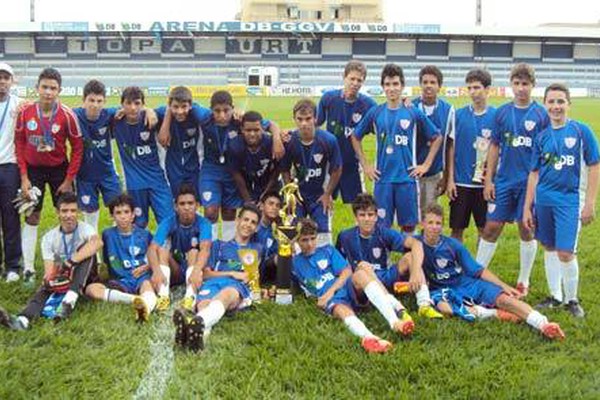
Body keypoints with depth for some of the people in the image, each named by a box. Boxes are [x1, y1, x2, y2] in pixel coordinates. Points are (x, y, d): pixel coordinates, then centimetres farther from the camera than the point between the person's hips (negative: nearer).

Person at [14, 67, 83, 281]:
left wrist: (68, 179, -9)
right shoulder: (25, 112, -10)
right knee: (31, 218, 6)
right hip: (33, 169, 1)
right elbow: (19, 144, -1)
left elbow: (77, 148, -9)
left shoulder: (67, 115, -16)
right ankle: (28, 267, 14)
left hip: (59, 169, -1)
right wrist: (24, 177, -5)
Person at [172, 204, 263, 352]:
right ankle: (201, 331, -77)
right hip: (213, 282, 2)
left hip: (239, 286, -1)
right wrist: (232, 273, 7)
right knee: (204, 304, -40)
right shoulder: (219, 245, 31)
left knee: (225, 294, -43)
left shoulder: (257, 249, 35)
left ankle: (199, 322, -77)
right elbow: (206, 273, 19)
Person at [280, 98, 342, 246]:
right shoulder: (289, 141, -17)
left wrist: (328, 194, -3)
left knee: (323, 235, 2)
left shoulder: (328, 140, -19)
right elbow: (285, 169, -2)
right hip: (298, 194, 1)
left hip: (320, 195, -1)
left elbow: (336, 169, -6)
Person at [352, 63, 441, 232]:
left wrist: (426, 165, 3)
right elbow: (356, 137, 13)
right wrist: (365, 165, 6)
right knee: (382, 226, 5)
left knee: (408, 226, 6)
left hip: (407, 178, 0)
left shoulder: (414, 113, 0)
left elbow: (437, 137, 9)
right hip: (383, 179, 0)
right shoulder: (375, 113, 2)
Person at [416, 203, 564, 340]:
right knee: (444, 307, -39)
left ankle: (543, 324, -38)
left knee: (503, 298, -22)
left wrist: (504, 286, -5)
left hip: (466, 283, 2)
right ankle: (493, 314, -29)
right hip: (441, 290, -2)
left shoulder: (453, 245, 2)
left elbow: (478, 270, 4)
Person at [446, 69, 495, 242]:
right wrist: (450, 179, -1)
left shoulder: (496, 116, -1)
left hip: (485, 182, 0)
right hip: (460, 182, 0)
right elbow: (451, 148, 3)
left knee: (484, 229, 9)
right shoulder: (459, 115, 1)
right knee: (457, 229, 5)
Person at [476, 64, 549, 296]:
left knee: (527, 230, 7)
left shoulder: (541, 115, -3)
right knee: (492, 227, 3)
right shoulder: (502, 112, 4)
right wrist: (488, 180, 3)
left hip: (530, 182, -2)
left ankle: (523, 281, 21)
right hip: (503, 181, 2)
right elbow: (495, 147, 7)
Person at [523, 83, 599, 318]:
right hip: (544, 199, 4)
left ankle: (572, 300, 14)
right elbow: (534, 174, 10)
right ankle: (555, 296, 27)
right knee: (549, 248, 13)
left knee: (565, 253, -7)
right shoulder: (542, 137, 5)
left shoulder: (581, 131, -5)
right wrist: (527, 208, 9)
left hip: (570, 199, -4)